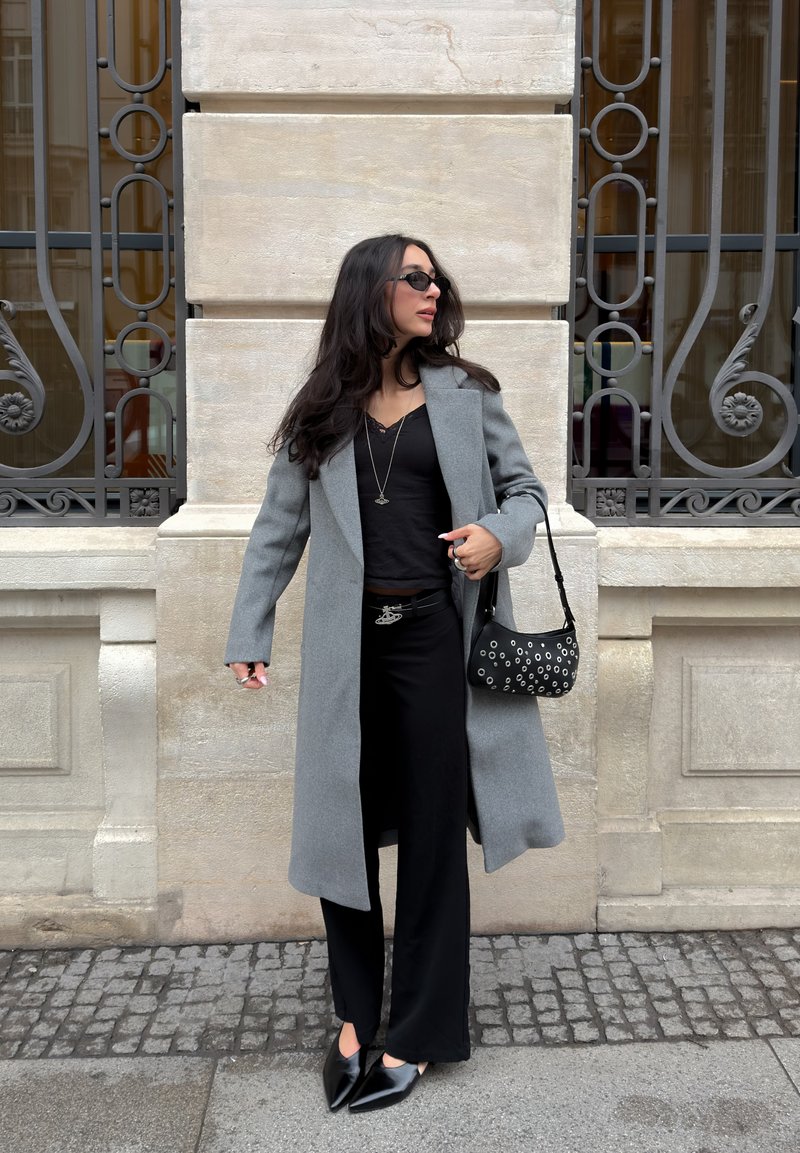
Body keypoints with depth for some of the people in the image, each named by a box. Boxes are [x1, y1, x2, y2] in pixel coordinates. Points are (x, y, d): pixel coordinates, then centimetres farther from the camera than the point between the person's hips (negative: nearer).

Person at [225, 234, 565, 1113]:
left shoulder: (464, 393, 6)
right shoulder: (321, 412, 8)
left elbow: (523, 485, 11)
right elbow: (278, 528, 10)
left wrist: (501, 534, -12)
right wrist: (248, 634, 6)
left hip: (433, 636, -1)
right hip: (347, 644, 1)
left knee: (431, 833, 4)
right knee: (342, 828, 6)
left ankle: (415, 1037, 16)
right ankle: (355, 1016, 22)